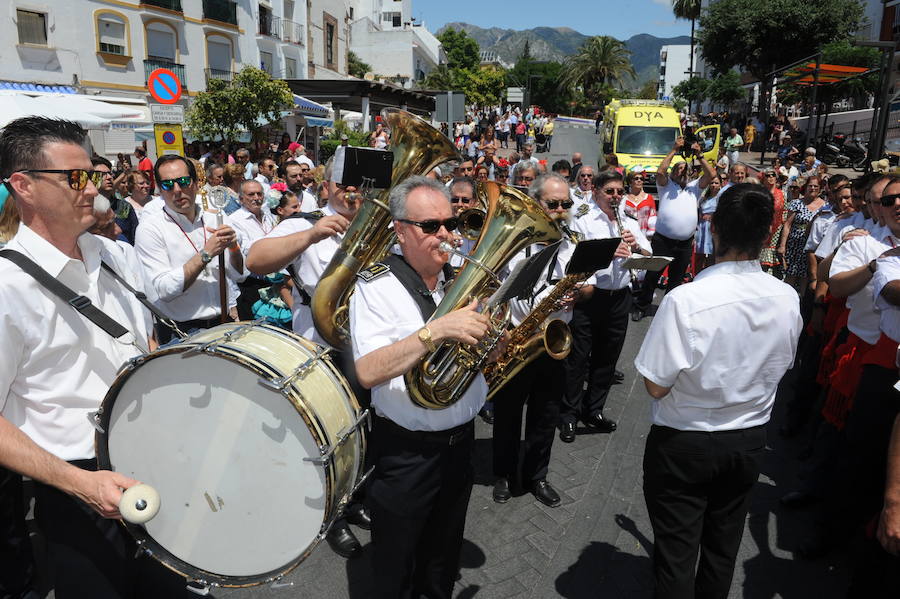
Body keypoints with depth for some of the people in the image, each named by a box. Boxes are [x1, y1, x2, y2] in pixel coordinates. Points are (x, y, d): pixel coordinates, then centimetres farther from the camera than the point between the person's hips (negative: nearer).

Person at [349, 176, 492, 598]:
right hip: (406, 452, -5)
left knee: (443, 563, 25)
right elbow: (367, 372, -28)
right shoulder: (376, 287, -13)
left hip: (461, 441, 5)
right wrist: (436, 330, -37)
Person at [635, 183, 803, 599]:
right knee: (723, 546, 25)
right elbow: (779, 368, 6)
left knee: (676, 551, 13)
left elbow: (656, 386, -20)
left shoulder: (685, 300, -27)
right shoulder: (788, 299, -10)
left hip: (683, 443, -5)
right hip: (750, 440, 5)